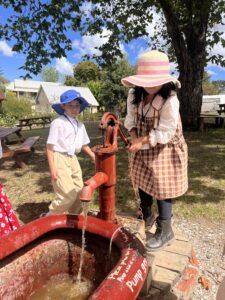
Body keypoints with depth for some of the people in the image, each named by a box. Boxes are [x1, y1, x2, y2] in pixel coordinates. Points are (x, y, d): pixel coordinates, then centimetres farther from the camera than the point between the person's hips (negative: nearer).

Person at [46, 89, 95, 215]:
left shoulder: (80, 125, 10)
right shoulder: (58, 123, -11)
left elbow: (84, 144, 21)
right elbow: (50, 147, -12)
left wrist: (94, 156, 16)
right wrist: (53, 168, -16)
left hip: (73, 159, 7)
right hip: (60, 159, -7)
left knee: (79, 192, 10)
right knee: (68, 194, -11)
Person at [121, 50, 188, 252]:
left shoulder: (170, 100, -26)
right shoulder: (134, 95, -8)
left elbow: (165, 133, -24)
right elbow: (131, 118, -1)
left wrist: (142, 141, -23)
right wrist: (134, 137, -17)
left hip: (164, 150, -6)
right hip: (143, 149, 7)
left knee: (161, 190, 1)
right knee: (142, 184, 19)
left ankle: (165, 231, 20)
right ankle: (146, 217, 45)